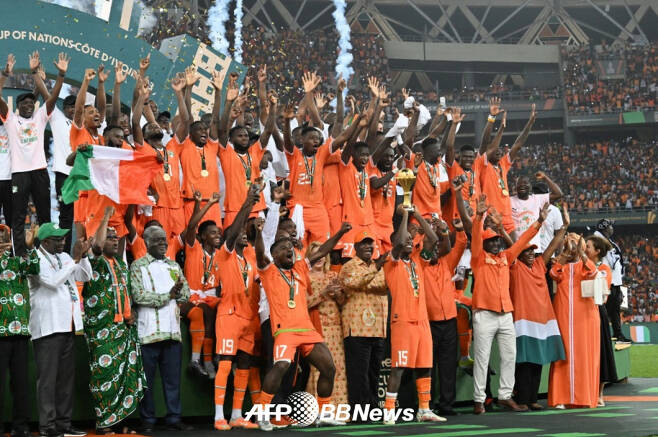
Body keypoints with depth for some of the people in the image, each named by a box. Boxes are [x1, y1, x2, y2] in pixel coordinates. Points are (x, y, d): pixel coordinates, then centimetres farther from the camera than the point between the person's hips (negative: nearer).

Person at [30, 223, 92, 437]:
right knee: (48, 377, -6)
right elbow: (53, 281, -21)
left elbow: (85, 277, 17)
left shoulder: (64, 257, 15)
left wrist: (83, 255, 1)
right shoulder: (37, 260, -8)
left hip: (67, 325, 8)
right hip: (47, 327, -8)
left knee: (66, 376, 11)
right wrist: (75, 259, -17)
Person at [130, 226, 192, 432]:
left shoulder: (174, 266, 18)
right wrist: (168, 295, -10)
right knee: (147, 379, -1)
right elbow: (139, 296, -11)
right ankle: (147, 420, 6)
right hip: (148, 330, -5)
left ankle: (174, 418, 11)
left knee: (173, 377, 5)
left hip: (172, 330, 5)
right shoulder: (138, 266, 1)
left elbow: (186, 294, 13)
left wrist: (178, 291, -10)